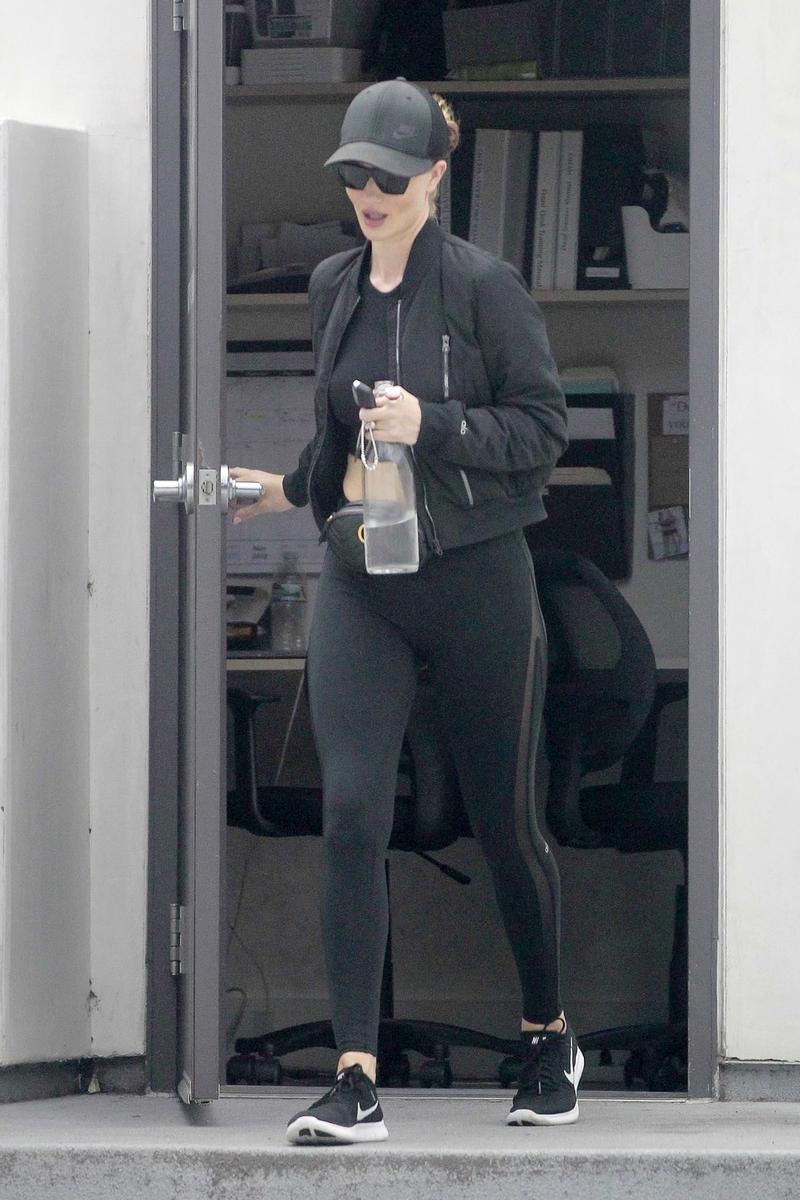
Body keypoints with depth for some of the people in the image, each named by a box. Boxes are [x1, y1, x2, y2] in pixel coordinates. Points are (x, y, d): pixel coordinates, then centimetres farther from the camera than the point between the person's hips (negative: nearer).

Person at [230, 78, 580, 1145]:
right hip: (360, 585, 4)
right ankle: (357, 1084, -15)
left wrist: (432, 425, -20)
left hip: (477, 578, -4)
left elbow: (544, 428, -9)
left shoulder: (482, 286, -8)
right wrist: (293, 489, 22)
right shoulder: (334, 288, 9)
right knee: (352, 813, -12)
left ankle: (550, 1039, 32)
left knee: (502, 820, 8)